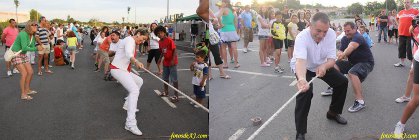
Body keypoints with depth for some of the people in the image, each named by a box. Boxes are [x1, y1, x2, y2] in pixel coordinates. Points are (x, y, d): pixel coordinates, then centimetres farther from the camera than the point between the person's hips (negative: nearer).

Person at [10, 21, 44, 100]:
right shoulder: (23, 34, -23)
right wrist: (36, 48, -29)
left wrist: (39, 48, -16)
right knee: (24, 73, -15)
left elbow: (32, 47, 2)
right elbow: (24, 48, -30)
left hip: (23, 55, 9)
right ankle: (23, 94, -9)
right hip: (15, 54, -9)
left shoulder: (33, 36, 3)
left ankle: (27, 90, 24)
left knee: (30, 72, 7)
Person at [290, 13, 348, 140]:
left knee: (342, 82, 3)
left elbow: (332, 59, -26)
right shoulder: (302, 37, -37)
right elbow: (300, 61, -53)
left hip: (322, 65, 5)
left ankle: (333, 112, 29)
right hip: (303, 67, -5)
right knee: (305, 91, -29)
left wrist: (324, 66, -50)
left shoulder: (331, 34, -24)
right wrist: (302, 79, -74)